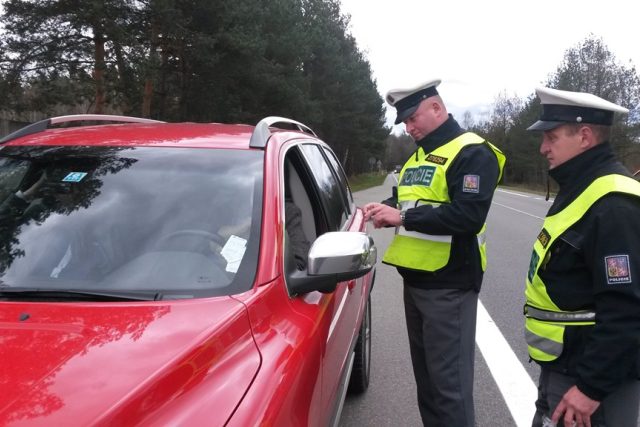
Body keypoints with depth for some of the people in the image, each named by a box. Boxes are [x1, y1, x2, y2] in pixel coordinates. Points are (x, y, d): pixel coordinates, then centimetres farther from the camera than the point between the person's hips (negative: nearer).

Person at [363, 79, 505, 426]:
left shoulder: (472, 153, -12)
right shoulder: (418, 155, 16)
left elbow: (469, 216, -24)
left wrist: (403, 217, -22)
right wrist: (385, 208, -1)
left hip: (449, 285, -9)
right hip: (414, 279, 9)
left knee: (449, 381, -2)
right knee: (425, 374, 20)